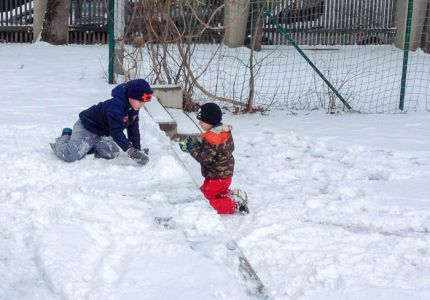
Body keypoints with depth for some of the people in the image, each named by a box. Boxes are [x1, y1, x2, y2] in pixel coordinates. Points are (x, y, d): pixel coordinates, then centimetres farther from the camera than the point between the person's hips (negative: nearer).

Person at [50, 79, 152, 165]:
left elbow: (133, 129, 5)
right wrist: (131, 150, -46)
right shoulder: (115, 105, -34)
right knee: (70, 156, -24)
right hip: (85, 128, -9)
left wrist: (137, 150, -1)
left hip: (102, 133, 9)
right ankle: (66, 137, 11)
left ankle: (89, 147, 12)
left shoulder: (133, 108, -5)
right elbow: (116, 131, -40)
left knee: (112, 153, -14)